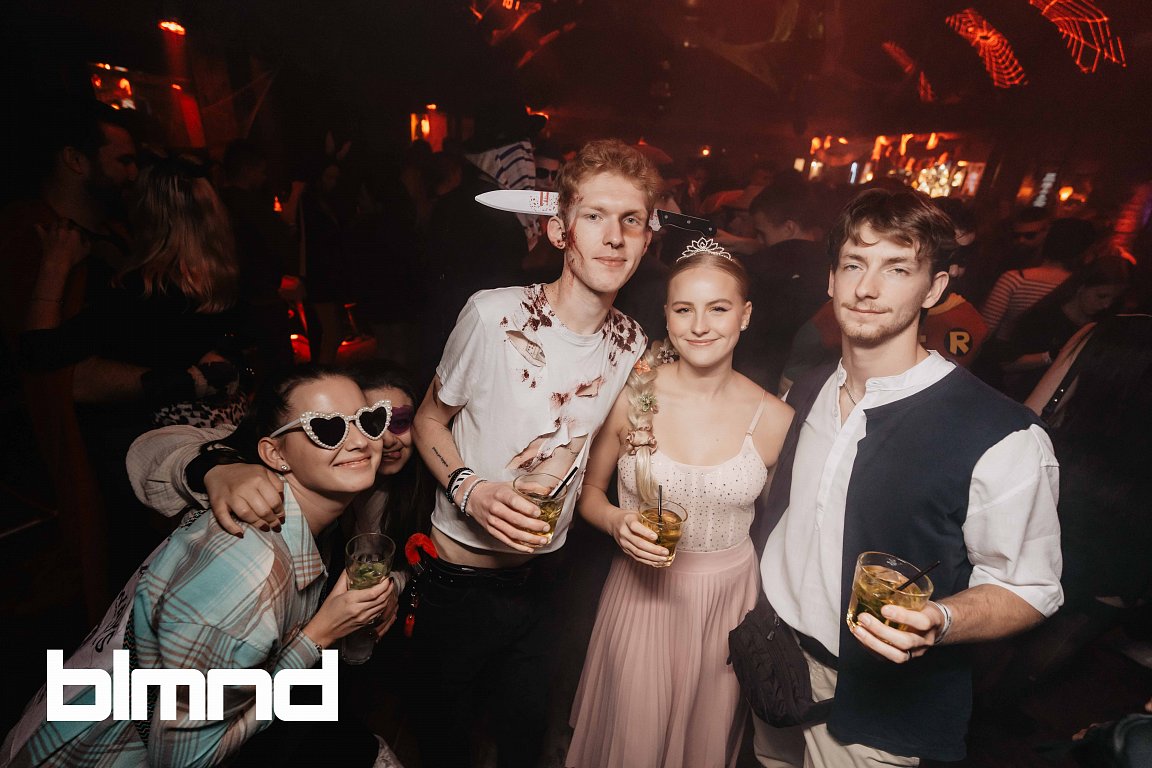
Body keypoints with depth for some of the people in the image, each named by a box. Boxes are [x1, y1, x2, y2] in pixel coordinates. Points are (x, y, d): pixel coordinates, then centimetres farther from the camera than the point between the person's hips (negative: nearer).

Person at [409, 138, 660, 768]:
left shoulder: (633, 344, -6)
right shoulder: (494, 314, -21)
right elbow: (430, 419, -8)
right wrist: (469, 490, -24)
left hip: (540, 576, 4)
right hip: (460, 578, -3)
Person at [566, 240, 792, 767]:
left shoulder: (775, 419, -11)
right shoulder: (631, 396, -13)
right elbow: (589, 490, 1)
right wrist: (617, 522, -19)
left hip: (731, 599, 1)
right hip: (640, 594, -1)